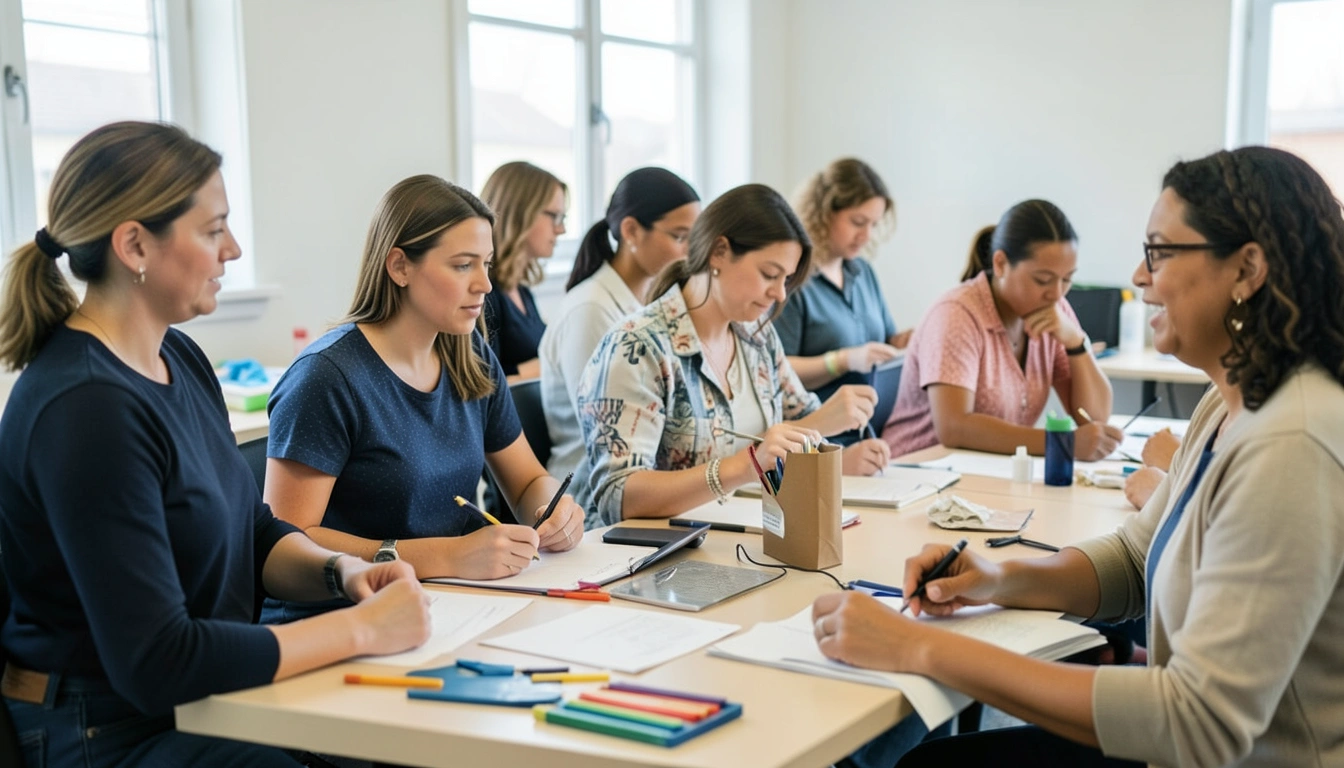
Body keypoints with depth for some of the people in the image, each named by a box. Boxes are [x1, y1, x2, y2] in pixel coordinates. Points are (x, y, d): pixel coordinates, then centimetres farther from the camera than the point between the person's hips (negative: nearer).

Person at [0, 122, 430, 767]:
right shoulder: (85, 408, -23)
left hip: (208, 698, 8)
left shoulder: (179, 357, 6)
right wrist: (362, 629, -20)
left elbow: (253, 532, 14)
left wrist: (339, 570, -7)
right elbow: (155, 664, -26)